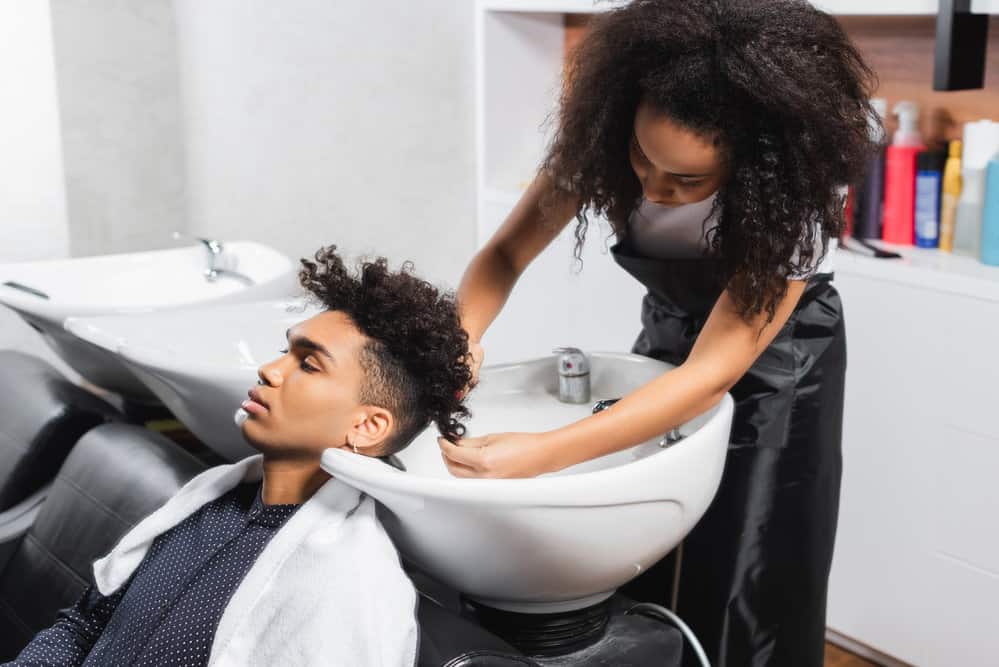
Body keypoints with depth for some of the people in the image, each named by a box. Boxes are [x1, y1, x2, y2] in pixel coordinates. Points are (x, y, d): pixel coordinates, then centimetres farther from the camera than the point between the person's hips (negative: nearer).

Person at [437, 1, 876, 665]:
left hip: (775, 362, -3)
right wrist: (458, 337, -37)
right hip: (667, 337, 3)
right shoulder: (606, 133, -24)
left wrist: (542, 454, -46)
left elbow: (713, 373, -36)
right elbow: (506, 253, -15)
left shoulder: (794, 188, -33)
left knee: (746, 584, 0)